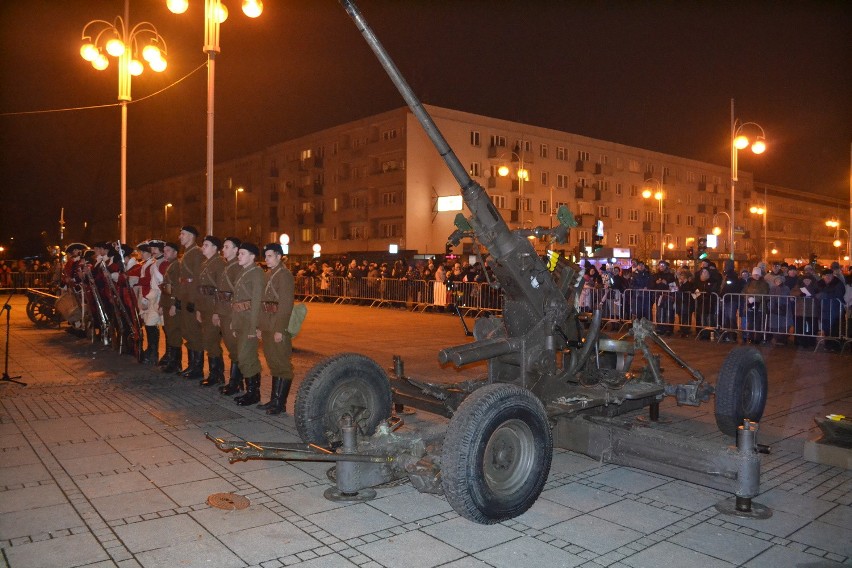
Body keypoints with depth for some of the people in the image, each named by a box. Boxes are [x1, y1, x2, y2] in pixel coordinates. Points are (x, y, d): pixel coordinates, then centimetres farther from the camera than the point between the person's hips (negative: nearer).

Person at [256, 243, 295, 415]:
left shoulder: (284, 275, -12)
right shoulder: (269, 275, 16)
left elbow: (286, 304, -18)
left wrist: (279, 329, -21)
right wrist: (260, 326, 15)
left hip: (278, 327, -9)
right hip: (267, 327, 9)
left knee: (282, 364, -2)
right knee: (273, 363, 14)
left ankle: (280, 403, 4)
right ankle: (274, 399, 22)